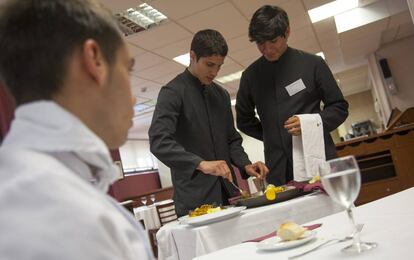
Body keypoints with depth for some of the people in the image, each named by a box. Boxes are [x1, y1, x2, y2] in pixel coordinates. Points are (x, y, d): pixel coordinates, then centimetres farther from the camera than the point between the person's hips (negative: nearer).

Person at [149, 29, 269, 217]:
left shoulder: (222, 95, 13)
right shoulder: (172, 92, -8)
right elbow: (158, 142, -20)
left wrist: (245, 165, 0)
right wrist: (201, 164, -31)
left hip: (227, 194, 6)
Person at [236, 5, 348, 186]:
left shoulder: (312, 63, 2)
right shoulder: (250, 75, 7)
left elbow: (340, 108, 6)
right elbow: (244, 120, 19)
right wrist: (273, 137, 7)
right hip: (278, 169, 1)